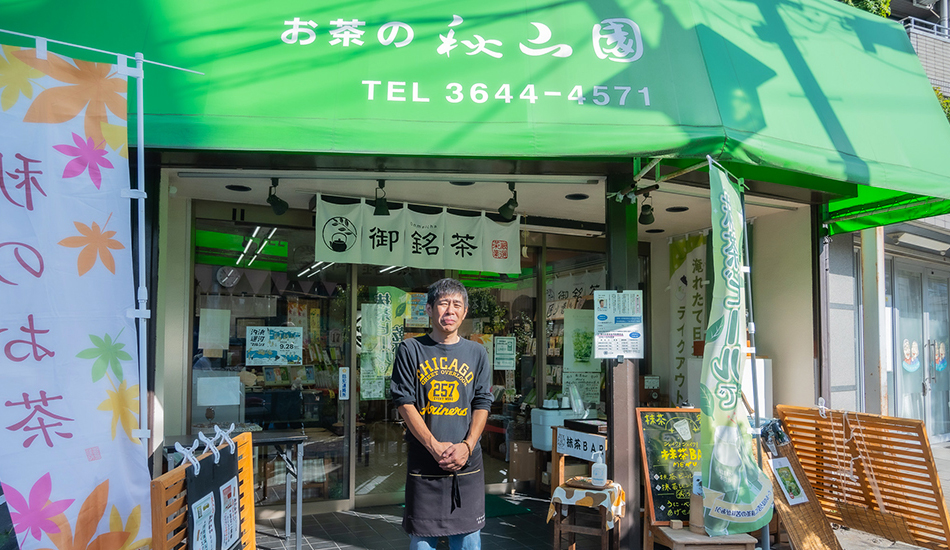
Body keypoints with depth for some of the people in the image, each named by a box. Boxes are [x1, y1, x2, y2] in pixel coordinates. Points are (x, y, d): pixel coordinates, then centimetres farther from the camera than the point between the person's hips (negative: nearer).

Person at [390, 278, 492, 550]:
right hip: (423, 464, -2)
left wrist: (467, 446, -10)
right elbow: (405, 402, -4)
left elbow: (482, 404, 6)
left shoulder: (476, 353, 8)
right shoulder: (411, 350, 1)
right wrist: (435, 446, -13)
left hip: (468, 465, 2)